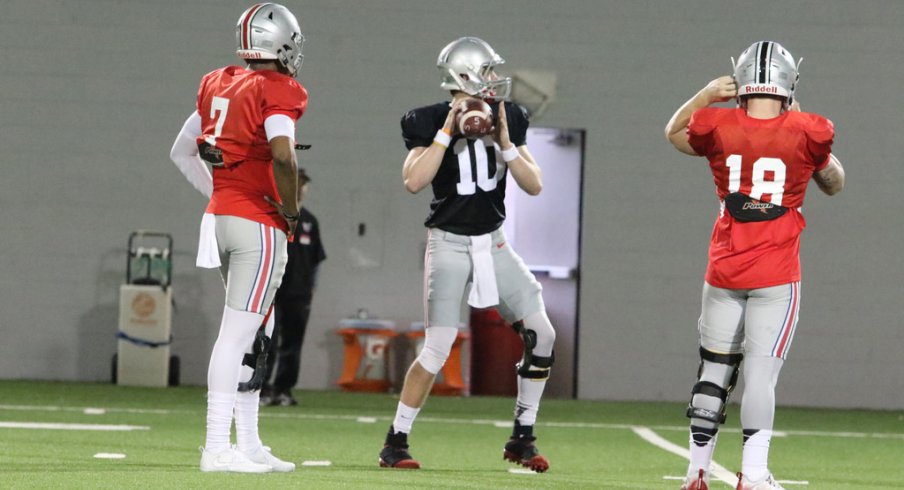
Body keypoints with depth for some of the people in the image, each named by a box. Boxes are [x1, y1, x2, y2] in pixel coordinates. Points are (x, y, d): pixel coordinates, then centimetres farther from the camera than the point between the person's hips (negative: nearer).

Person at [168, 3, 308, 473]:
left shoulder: (218, 86, 12)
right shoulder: (277, 91, -11)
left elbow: (182, 152, 20)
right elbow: (282, 155, -27)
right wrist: (291, 209, -13)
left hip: (220, 215, 8)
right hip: (258, 225, -8)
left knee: (257, 331, 16)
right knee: (238, 333, -7)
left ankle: (248, 443, 18)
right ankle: (217, 448, -8)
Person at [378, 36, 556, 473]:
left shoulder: (508, 120, 2)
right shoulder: (432, 122, -10)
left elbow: (534, 186, 0)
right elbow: (413, 182, -23)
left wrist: (504, 142, -14)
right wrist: (449, 130, -23)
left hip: (493, 243, 5)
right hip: (449, 242, -5)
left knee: (541, 335, -3)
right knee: (438, 348, -13)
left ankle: (522, 438, 9)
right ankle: (395, 443, -1)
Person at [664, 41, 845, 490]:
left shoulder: (718, 128, -4)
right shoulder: (806, 133, -8)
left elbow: (673, 133, 20)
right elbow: (834, 184, 14)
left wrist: (705, 95, 17)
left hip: (725, 275, 2)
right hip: (776, 277, -2)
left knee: (713, 370, 11)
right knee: (761, 375, -2)